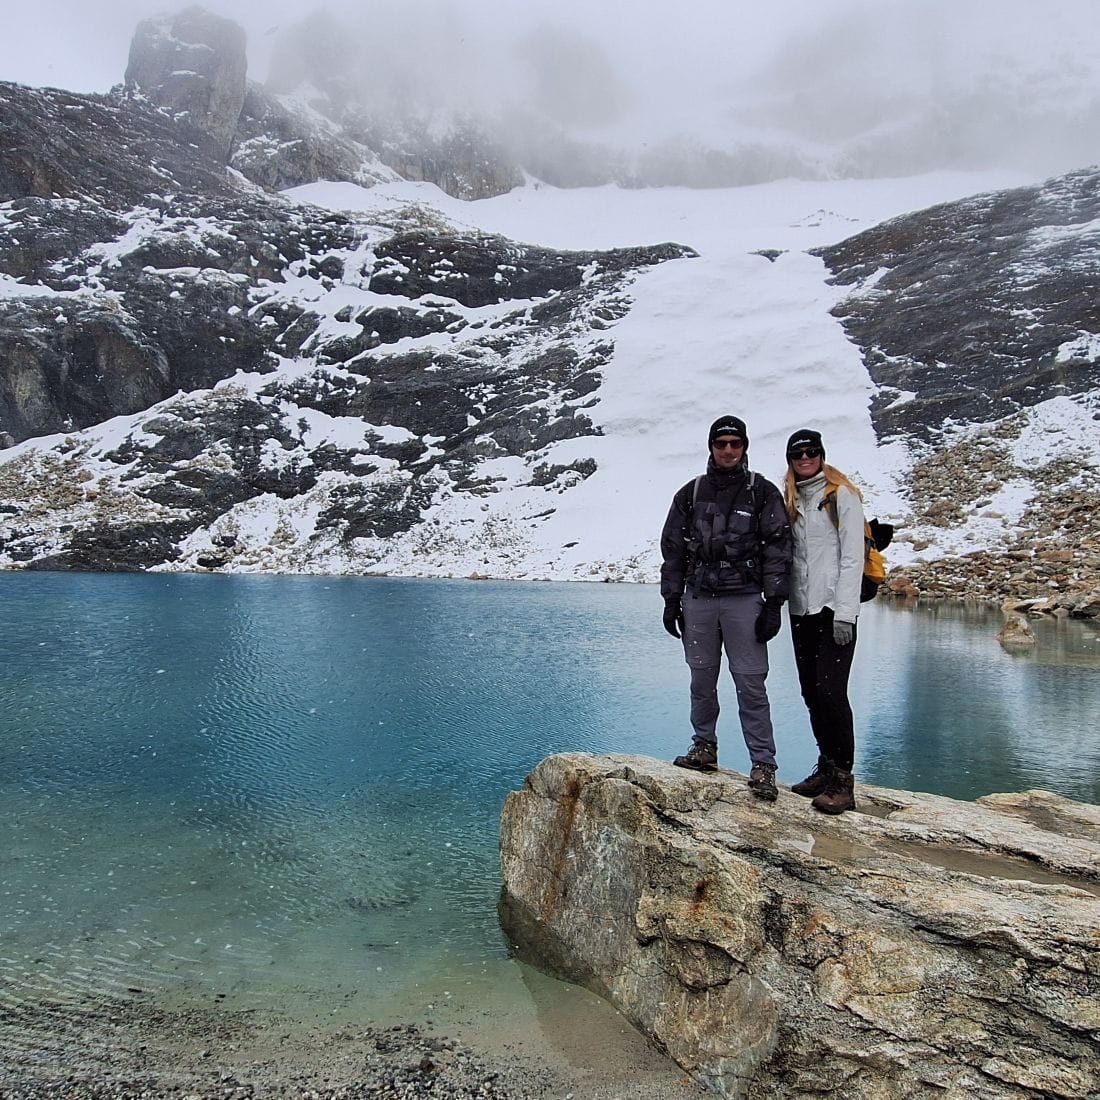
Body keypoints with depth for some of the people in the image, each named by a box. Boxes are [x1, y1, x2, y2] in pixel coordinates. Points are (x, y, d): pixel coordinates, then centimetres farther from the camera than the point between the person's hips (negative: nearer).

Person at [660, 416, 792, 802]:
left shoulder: (763, 493, 3)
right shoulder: (690, 494, 10)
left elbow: (777, 550, 0)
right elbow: (672, 549, 13)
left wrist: (774, 604, -7)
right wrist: (672, 600, 8)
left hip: (745, 599, -3)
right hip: (698, 599, 3)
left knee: (750, 683, -5)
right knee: (702, 679, 9)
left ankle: (763, 764, 1)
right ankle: (704, 748, 24)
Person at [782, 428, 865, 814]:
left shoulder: (841, 495, -2)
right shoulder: (790, 501, 16)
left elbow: (852, 556, -8)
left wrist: (844, 613, -15)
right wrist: (780, 600, 6)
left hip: (833, 609, -6)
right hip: (801, 609, 6)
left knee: (830, 691, -11)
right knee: (811, 693, 8)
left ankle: (843, 780, -3)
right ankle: (827, 767, 20)